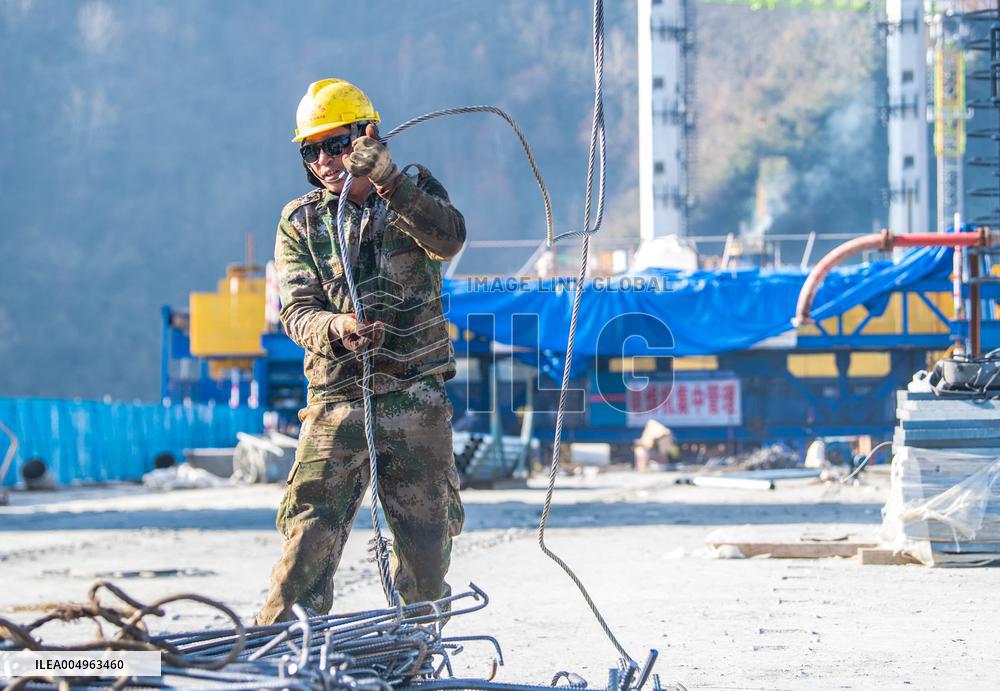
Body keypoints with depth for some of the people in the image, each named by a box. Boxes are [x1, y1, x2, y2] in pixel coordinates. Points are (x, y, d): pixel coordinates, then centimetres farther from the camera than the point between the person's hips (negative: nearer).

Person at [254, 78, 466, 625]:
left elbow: (448, 239, -17)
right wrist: (335, 328, -25)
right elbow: (296, 310, -2)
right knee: (310, 535, -12)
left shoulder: (413, 193, 6)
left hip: (418, 398, 0)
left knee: (426, 539, 4)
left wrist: (388, 181, -31)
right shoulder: (300, 222, 9)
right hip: (337, 400, 0)